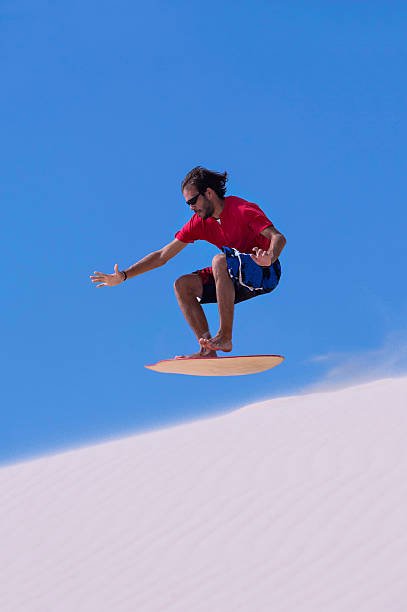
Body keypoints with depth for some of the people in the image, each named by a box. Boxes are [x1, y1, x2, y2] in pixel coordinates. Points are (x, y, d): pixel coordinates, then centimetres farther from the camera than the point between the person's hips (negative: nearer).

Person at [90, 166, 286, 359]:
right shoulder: (199, 223, 4)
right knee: (183, 285, -8)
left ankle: (225, 337, -32)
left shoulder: (242, 210, -16)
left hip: (266, 273, -7)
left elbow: (278, 237, -27)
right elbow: (162, 255, 7)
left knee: (220, 260, -34)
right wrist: (123, 276, 0)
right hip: (238, 280, 7)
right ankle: (207, 351, -18)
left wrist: (269, 258, -50)